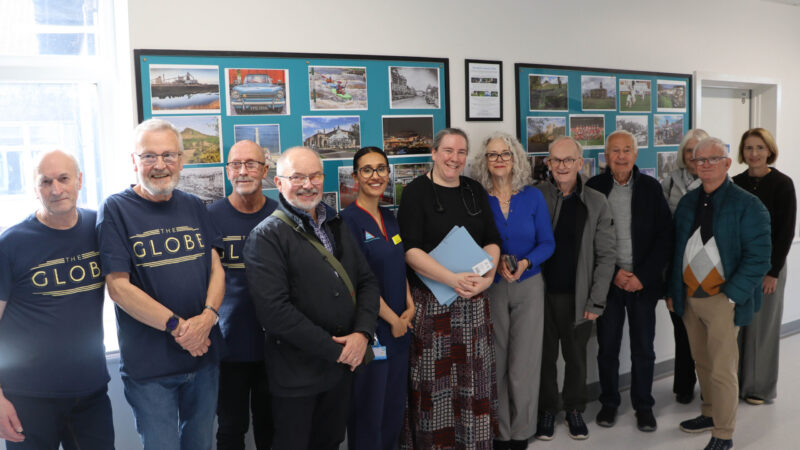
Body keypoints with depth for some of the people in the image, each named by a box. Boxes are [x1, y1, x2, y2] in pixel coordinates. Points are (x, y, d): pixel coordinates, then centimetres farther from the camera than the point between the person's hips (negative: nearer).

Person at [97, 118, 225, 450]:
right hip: (149, 364, -4)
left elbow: (216, 267, 5)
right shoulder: (116, 210, -7)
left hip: (204, 356, 5)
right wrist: (178, 326, -17)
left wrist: (207, 316, -13)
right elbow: (118, 286, -13)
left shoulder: (193, 207, 8)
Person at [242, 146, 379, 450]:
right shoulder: (266, 236, -12)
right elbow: (273, 309, -21)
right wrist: (334, 349, -18)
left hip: (343, 363, 6)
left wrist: (362, 333, -8)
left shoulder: (336, 226, 10)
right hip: (296, 372, -6)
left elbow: (367, 281, 9)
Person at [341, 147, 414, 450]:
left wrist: (409, 307, 1)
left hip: (398, 327, 7)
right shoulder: (348, 220, -14)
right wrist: (393, 319, -12)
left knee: (395, 408, 17)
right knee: (368, 412, 6)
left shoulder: (389, 218, 9)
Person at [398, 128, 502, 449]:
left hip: (473, 300, 4)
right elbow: (410, 250, -12)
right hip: (431, 299, -4)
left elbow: (492, 241, 11)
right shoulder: (416, 192, -4)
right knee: (434, 377, 1)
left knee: (473, 374, 9)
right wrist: (452, 280, -21)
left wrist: (488, 276, -8)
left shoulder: (475, 191, 11)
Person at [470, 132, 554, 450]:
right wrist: (495, 263, -18)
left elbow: (547, 243, 1)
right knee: (496, 363, 4)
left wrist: (525, 263, -16)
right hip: (490, 288, 0)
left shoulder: (532, 197, 1)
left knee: (524, 364, 2)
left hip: (529, 286, 1)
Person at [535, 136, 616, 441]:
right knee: (545, 356, 11)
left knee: (576, 356, 13)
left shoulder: (597, 203, -1)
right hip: (541, 293, 0)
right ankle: (547, 409, 30)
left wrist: (596, 301, -4)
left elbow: (606, 255, 0)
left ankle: (575, 409, 33)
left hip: (577, 296, 0)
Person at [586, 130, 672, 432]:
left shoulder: (651, 188, 1)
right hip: (608, 282, 0)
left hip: (643, 282, 1)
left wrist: (643, 276, -9)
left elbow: (664, 236, -1)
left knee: (643, 349, 7)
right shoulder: (594, 188, -1)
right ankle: (609, 402, 24)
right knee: (607, 347, 8)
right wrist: (613, 273, -9)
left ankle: (643, 405, 23)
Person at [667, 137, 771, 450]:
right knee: (702, 362, 17)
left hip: (722, 300, -5)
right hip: (689, 298, 5)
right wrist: (672, 290, 11)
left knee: (721, 370, 0)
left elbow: (758, 257, -11)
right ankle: (710, 414, 36)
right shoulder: (688, 202, 10)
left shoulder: (747, 205, -8)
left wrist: (730, 296, -16)